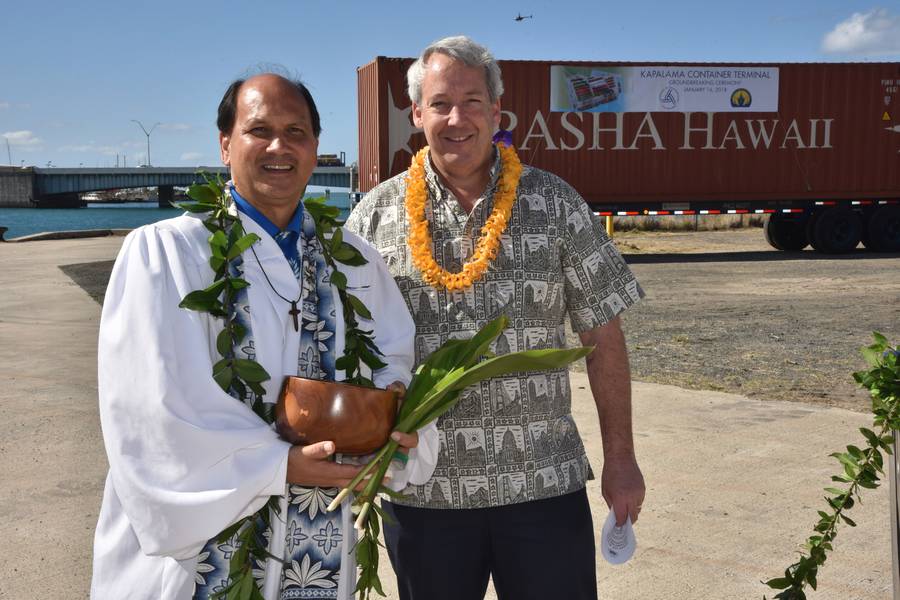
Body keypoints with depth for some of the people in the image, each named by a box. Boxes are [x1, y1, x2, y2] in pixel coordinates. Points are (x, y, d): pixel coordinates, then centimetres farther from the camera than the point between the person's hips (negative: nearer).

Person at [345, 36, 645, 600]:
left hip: (546, 485, 0)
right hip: (420, 491, 1)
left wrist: (621, 458, 2)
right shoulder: (376, 215, 1)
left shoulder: (556, 204, 1)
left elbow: (603, 335, 3)